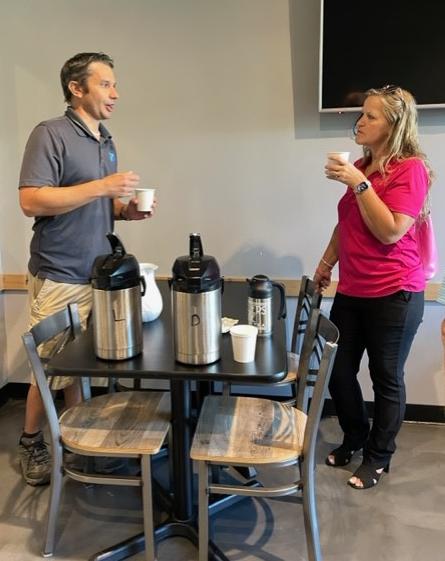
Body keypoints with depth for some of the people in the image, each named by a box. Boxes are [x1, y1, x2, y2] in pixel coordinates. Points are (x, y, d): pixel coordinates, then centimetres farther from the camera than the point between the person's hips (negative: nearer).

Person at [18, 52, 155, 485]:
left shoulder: (106, 142, 14)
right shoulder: (50, 134, -10)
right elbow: (31, 202, -20)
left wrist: (126, 209, 1)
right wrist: (101, 188, -23)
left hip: (99, 274, 7)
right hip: (60, 277, -6)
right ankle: (30, 444, 27)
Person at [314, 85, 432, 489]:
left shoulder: (411, 168, -11)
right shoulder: (361, 166, 11)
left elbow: (390, 231, -20)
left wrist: (359, 183, -20)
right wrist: (326, 264, 22)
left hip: (393, 295, -7)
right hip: (351, 292, 7)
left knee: (386, 379, 7)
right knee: (338, 372, 10)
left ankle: (379, 457, 27)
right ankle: (354, 438, 35)